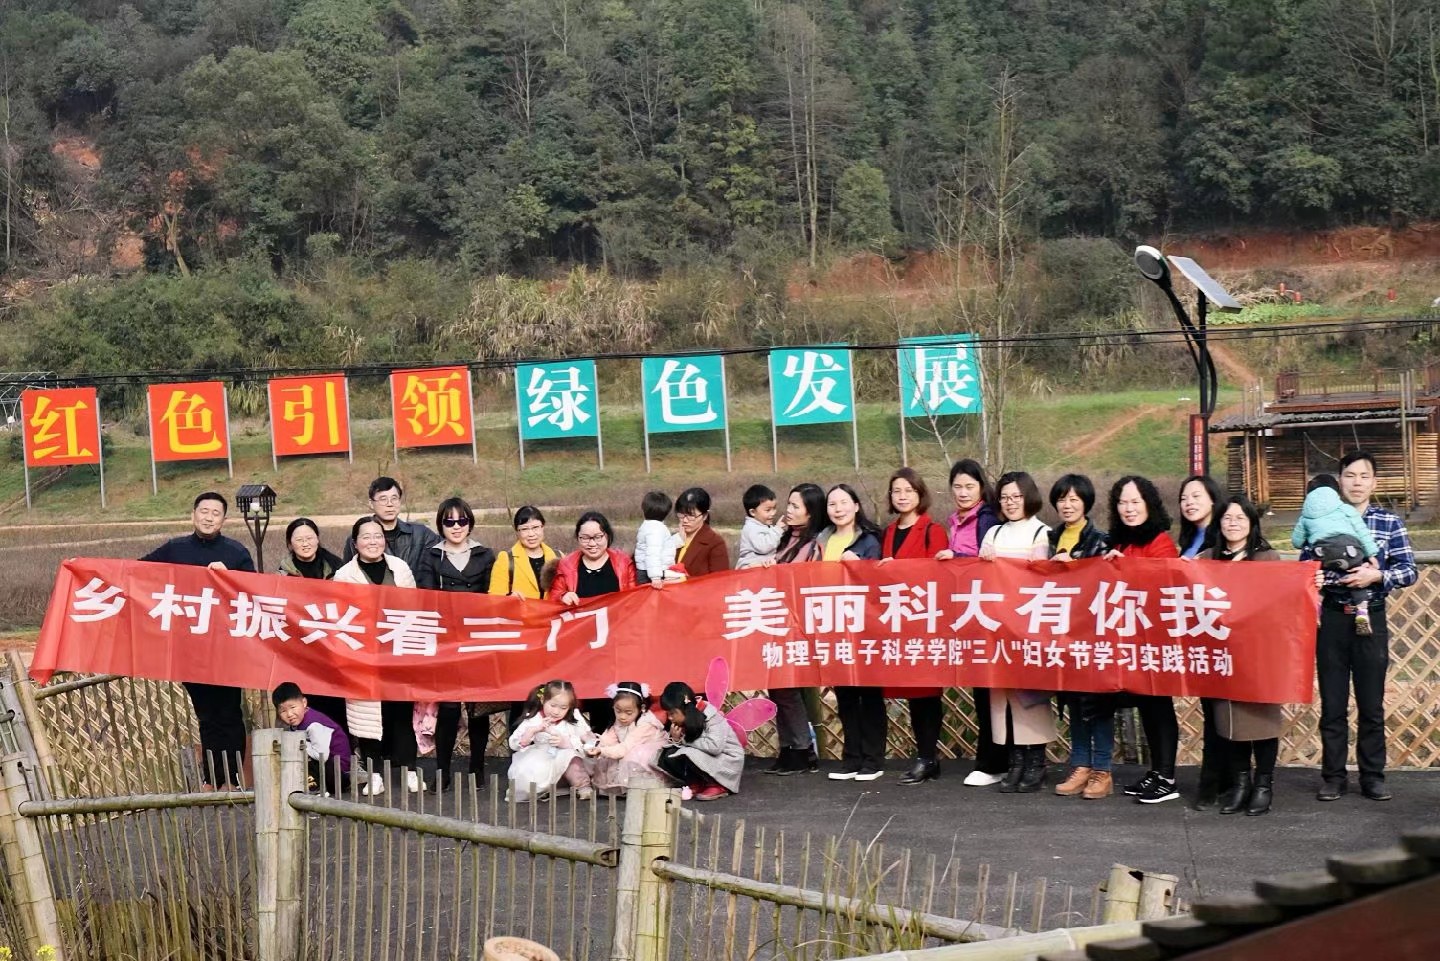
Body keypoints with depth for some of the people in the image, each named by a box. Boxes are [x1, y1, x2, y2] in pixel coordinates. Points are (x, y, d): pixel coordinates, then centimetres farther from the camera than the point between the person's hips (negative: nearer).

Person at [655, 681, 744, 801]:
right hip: (705, 759, 7)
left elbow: (714, 746, -35)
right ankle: (697, 784, -1)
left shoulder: (711, 716, -22)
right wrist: (676, 740, -22)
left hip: (728, 761, -7)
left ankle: (717, 786, -12)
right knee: (668, 757, -12)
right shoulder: (685, 720, -2)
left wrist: (685, 740, -24)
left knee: (691, 756, -32)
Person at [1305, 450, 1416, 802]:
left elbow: (1409, 571, -1)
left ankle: (1373, 776, 15)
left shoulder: (1389, 523, 2)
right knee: (1332, 704, 5)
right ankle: (1332, 777, 14)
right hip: (1332, 618, 0)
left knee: (1372, 704, 6)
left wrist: (1377, 576, -18)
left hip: (1371, 619, 0)